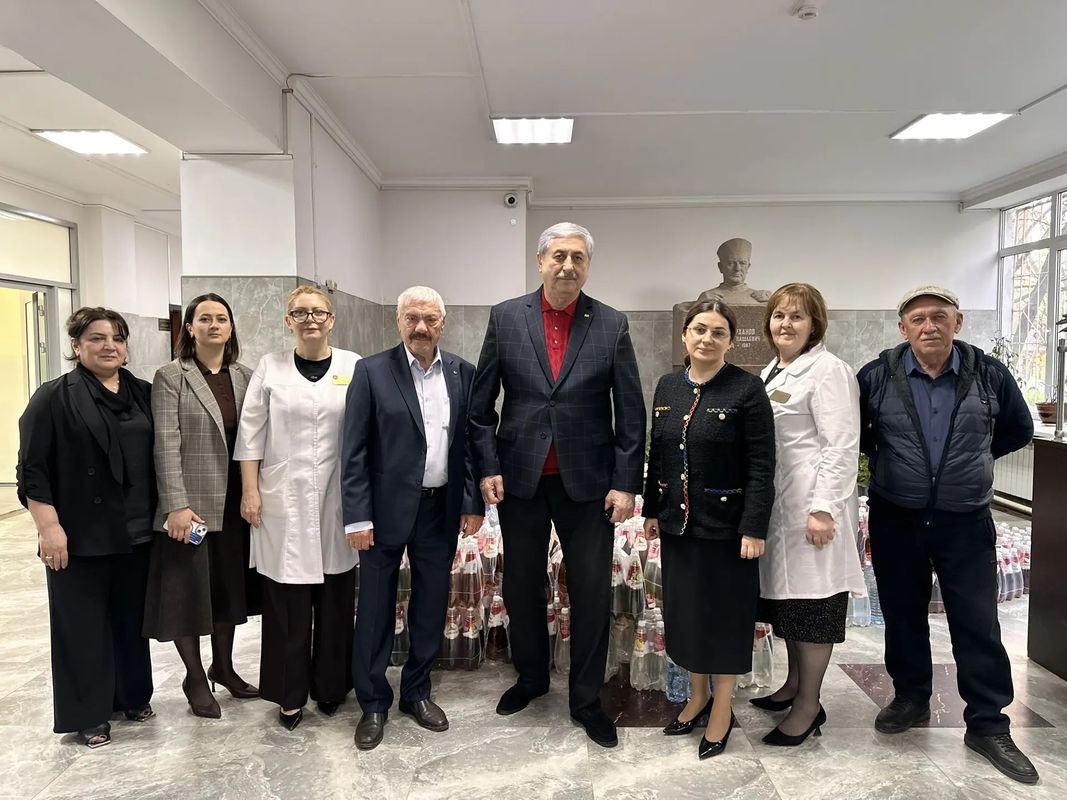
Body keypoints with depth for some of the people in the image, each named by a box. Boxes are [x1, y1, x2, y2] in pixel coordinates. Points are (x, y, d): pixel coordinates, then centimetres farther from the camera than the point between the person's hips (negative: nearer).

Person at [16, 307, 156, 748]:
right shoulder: (54, 398, -6)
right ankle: (88, 714, 21)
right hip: (82, 536, -4)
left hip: (135, 531, 4)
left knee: (131, 617, 15)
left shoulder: (143, 394, 7)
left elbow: (158, 458, 12)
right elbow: (33, 470, -9)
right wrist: (49, 526, -14)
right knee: (83, 624, 7)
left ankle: (133, 696, 31)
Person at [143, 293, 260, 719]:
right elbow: (166, 445, -12)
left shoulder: (244, 376, 6)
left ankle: (223, 666, 34)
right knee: (188, 589, 7)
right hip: (191, 504, -4)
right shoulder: (170, 376, -6)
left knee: (229, 586, 15)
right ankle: (195, 677, 26)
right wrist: (177, 506, -18)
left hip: (234, 503, 4)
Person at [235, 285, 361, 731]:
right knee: (287, 603, 5)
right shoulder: (270, 368, 5)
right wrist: (250, 490, -1)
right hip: (283, 503, 0)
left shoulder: (354, 367, 2)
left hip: (337, 502, 0)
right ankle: (290, 694, 21)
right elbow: (251, 434, 5)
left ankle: (330, 686, 27)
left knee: (335, 599, 9)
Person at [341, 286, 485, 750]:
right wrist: (357, 516, -11)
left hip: (442, 510, 3)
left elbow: (472, 442, 7)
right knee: (376, 610, 9)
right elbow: (354, 451, -7)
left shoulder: (463, 373, 4)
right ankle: (373, 703, 27)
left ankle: (417, 691, 34)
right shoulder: (372, 372, -6)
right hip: (387, 508, -3)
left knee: (431, 607, 14)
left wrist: (473, 503, 2)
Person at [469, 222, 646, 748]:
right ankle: (531, 677, 39)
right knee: (521, 586, 15)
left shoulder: (612, 325, -2)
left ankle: (586, 700, 27)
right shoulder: (505, 318, 0)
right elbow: (481, 403, 2)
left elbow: (630, 412, -2)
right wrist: (487, 467, -4)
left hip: (588, 482, -1)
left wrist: (625, 483, -6)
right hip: (520, 480, 1)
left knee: (592, 593, 7)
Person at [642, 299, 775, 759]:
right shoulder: (667, 386, 5)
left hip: (725, 525, -5)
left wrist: (754, 528, -17)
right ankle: (698, 695, 36)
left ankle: (722, 709, 28)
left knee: (724, 613, 9)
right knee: (685, 609, 16)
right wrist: (652, 510, 10)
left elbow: (761, 467, -14)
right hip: (677, 522, 5)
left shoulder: (747, 389, -12)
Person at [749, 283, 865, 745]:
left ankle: (809, 704, 15)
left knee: (811, 600, 1)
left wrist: (823, 509, -21)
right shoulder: (772, 372, 15)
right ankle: (794, 683, 33)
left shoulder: (827, 370, -10)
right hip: (776, 504, 8)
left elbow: (842, 446, -16)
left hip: (812, 505, -8)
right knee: (783, 595, 16)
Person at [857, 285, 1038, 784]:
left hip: (966, 523, 0)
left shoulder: (989, 375, -3)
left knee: (978, 624, 4)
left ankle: (987, 725, 19)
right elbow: (853, 431, 10)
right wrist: (887, 458, 5)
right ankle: (911, 698, 33)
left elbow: (1019, 430, 13)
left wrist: (972, 457, 8)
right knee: (903, 616, 13)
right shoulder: (877, 377, -6)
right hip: (895, 521, 1)